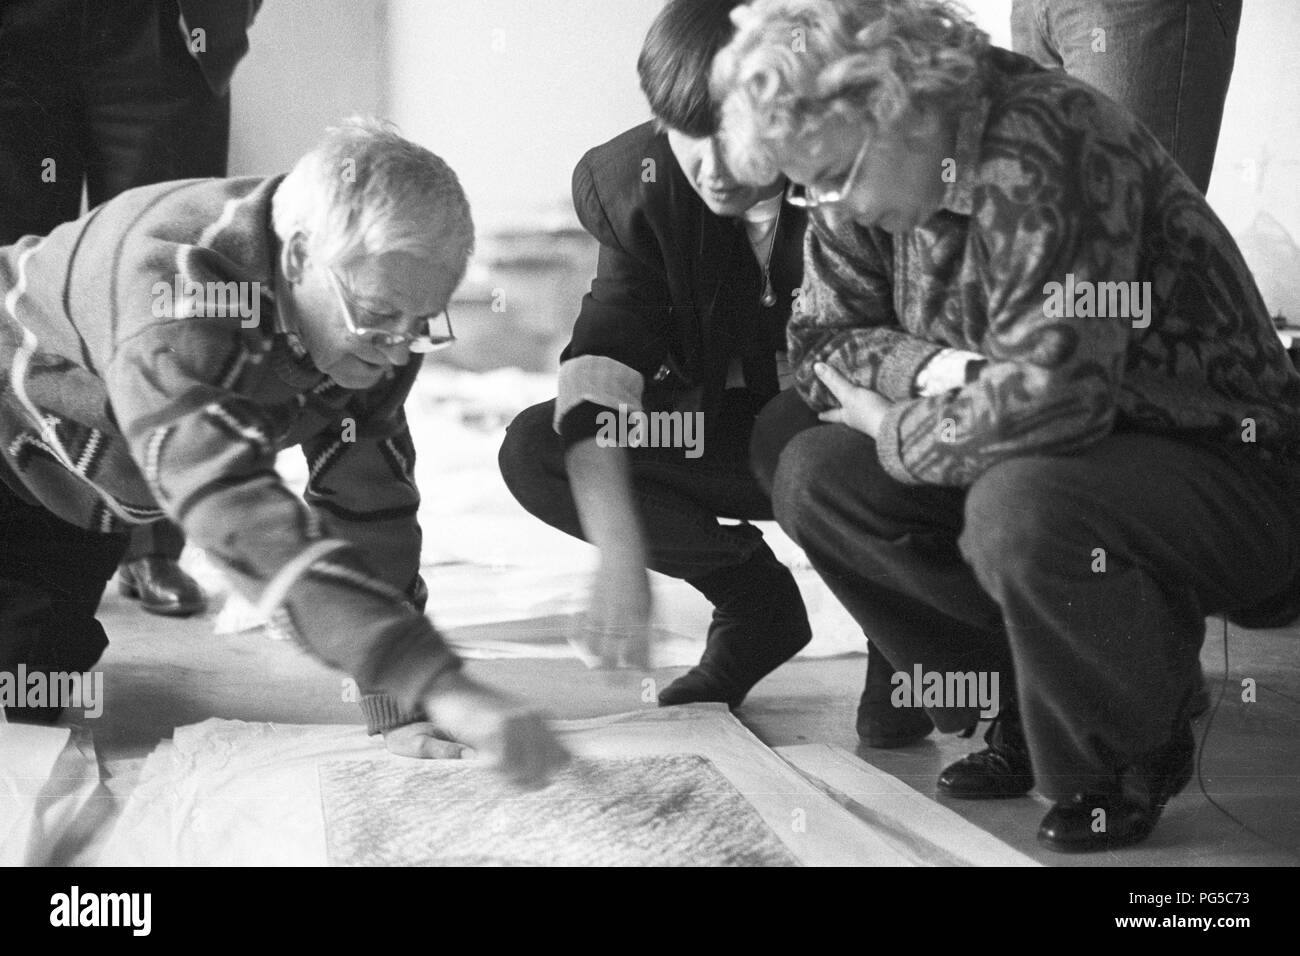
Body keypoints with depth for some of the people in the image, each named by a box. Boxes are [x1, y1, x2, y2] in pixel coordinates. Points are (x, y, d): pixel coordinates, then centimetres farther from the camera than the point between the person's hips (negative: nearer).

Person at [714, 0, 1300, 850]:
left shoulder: (1047, 146, -27)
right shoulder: (863, 188, -1)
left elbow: (1052, 394, -33)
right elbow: (820, 340, 7)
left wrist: (901, 435, -16)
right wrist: (929, 367, -14)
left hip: (1232, 469, -8)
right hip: (1043, 460, 8)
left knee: (1020, 511, -37)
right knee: (812, 469, -6)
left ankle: (1136, 756, -6)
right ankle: (1026, 713, 5)